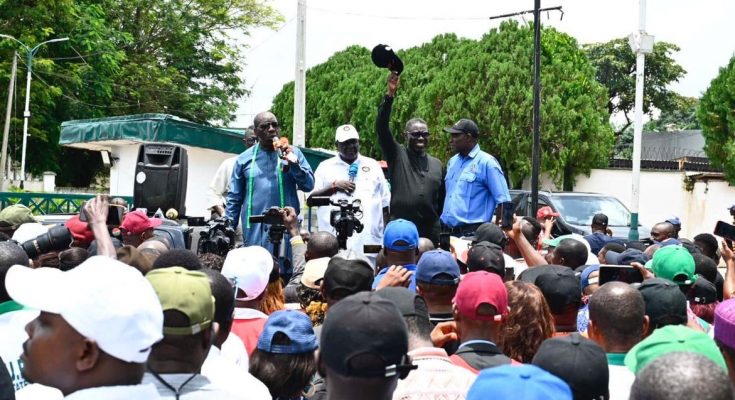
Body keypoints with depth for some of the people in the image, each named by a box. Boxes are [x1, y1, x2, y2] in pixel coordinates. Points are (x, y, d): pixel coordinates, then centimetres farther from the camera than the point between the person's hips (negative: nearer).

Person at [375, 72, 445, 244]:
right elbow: (381, 127, -10)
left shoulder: (437, 164, 14)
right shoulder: (397, 155, 3)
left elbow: (442, 199, 17)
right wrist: (390, 95, -20)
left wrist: (442, 226, 13)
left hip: (430, 231, 4)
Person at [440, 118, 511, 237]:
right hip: (449, 232, 7)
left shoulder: (486, 162, -7)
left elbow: (503, 201, -8)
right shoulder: (452, 162, 15)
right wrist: (443, 222, 15)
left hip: (473, 234, -7)